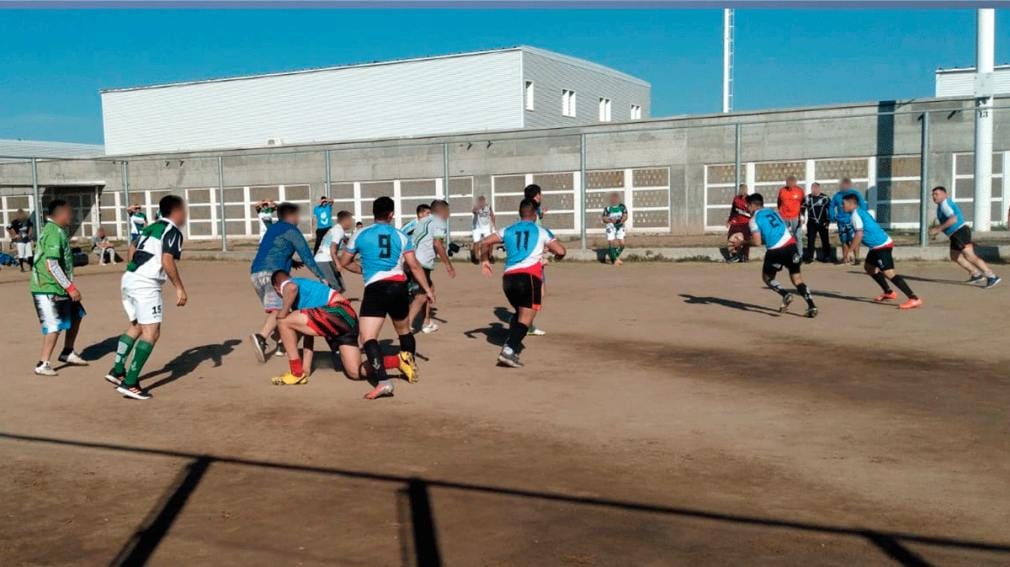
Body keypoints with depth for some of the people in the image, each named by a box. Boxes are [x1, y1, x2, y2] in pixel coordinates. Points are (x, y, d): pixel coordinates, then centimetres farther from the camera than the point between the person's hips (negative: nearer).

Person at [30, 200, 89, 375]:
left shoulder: (55, 230, 12)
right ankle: (43, 365, 1)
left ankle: (67, 353, 28)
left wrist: (69, 287, 20)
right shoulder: (54, 233, -19)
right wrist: (71, 288, -23)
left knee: (76, 315, 17)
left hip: (58, 288, 10)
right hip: (48, 289, -10)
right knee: (55, 326, -8)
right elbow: (52, 265, -25)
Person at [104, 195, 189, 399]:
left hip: (128, 278, 9)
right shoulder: (173, 231, -4)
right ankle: (130, 383, -13)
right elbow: (167, 261, -17)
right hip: (146, 284, -9)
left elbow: (136, 255, 21)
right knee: (151, 333, -8)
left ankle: (117, 370, 28)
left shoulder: (151, 227, 21)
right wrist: (179, 288, -14)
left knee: (136, 327, 25)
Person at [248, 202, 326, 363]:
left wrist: (292, 262, 46)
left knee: (273, 309, 18)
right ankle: (260, 337, -41)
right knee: (278, 310, -19)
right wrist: (322, 277, 3)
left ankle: (282, 343, 14)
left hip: (255, 273, 8)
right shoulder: (291, 230, 5)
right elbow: (306, 255, 1)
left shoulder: (272, 228, 27)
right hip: (273, 273, -8)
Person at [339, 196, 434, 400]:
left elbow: (344, 262, 17)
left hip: (375, 289, -3)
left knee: (368, 338, -11)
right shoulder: (401, 236, 9)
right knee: (404, 330, 28)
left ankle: (383, 382, -27)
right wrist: (427, 289, 13)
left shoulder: (360, 235, 8)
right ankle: (410, 366, 43)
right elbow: (414, 266, 5)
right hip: (399, 286, 4)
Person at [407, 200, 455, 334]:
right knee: (421, 297, -14)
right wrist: (448, 264, -11)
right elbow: (437, 244, -15)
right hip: (421, 264, -9)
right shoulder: (439, 222, -2)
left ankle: (427, 323, 28)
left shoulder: (424, 221, 24)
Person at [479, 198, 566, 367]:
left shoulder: (508, 230, 19)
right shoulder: (541, 231, 10)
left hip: (508, 278, 5)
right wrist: (557, 255, 27)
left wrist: (485, 260, 30)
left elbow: (485, 242, 16)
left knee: (519, 312, 26)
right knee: (526, 318, -6)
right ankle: (509, 351, -24)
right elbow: (561, 251, 4)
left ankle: (512, 344, 11)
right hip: (528, 276, -5)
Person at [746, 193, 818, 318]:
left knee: (767, 277, 18)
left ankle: (785, 295, -3)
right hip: (791, 245, 5)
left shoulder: (754, 219, 2)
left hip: (775, 251, -5)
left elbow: (757, 242, -7)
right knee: (797, 279, 10)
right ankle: (811, 306, -4)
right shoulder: (773, 212, 21)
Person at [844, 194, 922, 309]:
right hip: (880, 244, 11)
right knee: (869, 266, 26)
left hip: (882, 245, -11)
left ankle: (914, 299, -23)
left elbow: (859, 234, -19)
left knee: (889, 273, -17)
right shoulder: (861, 212, 19)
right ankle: (889, 293, 31)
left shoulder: (855, 214, -10)